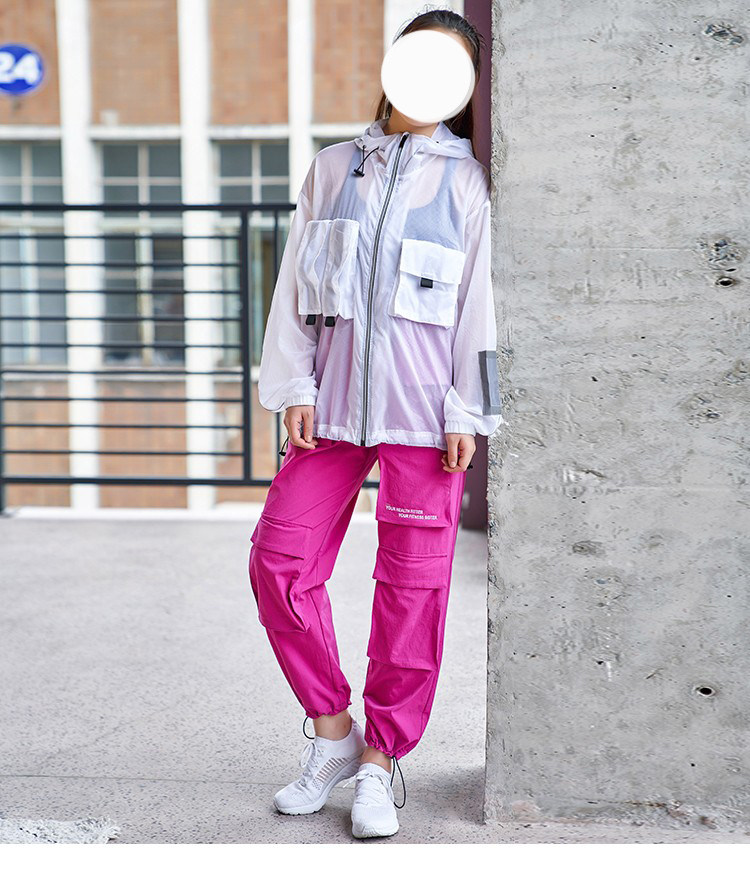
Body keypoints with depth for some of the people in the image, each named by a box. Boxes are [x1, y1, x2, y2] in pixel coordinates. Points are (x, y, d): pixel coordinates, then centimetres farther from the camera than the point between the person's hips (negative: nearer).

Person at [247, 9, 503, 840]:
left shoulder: (465, 179, 7)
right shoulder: (333, 167, 15)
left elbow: (479, 299, 2)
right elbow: (294, 284, 13)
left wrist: (466, 413, -5)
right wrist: (295, 387, 3)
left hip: (421, 403, -3)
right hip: (334, 394, 3)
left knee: (411, 584, -1)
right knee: (279, 558, -2)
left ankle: (380, 759, 14)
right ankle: (332, 732, 15)